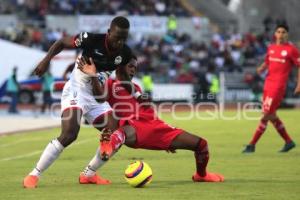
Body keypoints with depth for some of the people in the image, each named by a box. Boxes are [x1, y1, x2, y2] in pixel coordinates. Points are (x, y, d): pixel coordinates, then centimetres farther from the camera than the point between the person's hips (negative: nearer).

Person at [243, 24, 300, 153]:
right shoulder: (271, 48, 13)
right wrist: (261, 68, 2)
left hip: (279, 85, -7)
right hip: (268, 83, 7)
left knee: (266, 114, -10)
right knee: (271, 115, 11)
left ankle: (252, 145, -7)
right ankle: (288, 141, 24)